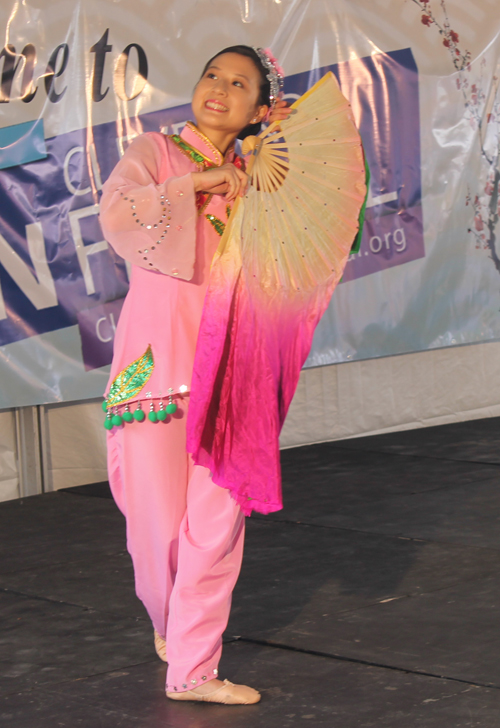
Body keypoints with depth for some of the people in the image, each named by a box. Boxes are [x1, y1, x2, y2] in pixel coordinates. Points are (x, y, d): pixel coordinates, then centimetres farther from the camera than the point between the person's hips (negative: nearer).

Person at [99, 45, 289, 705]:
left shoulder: (252, 175, 14)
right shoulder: (157, 152, 2)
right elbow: (116, 216, -16)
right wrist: (199, 182, -14)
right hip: (157, 347, -3)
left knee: (219, 512, -4)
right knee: (159, 512, 0)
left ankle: (193, 668, 3)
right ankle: (166, 618, 31)